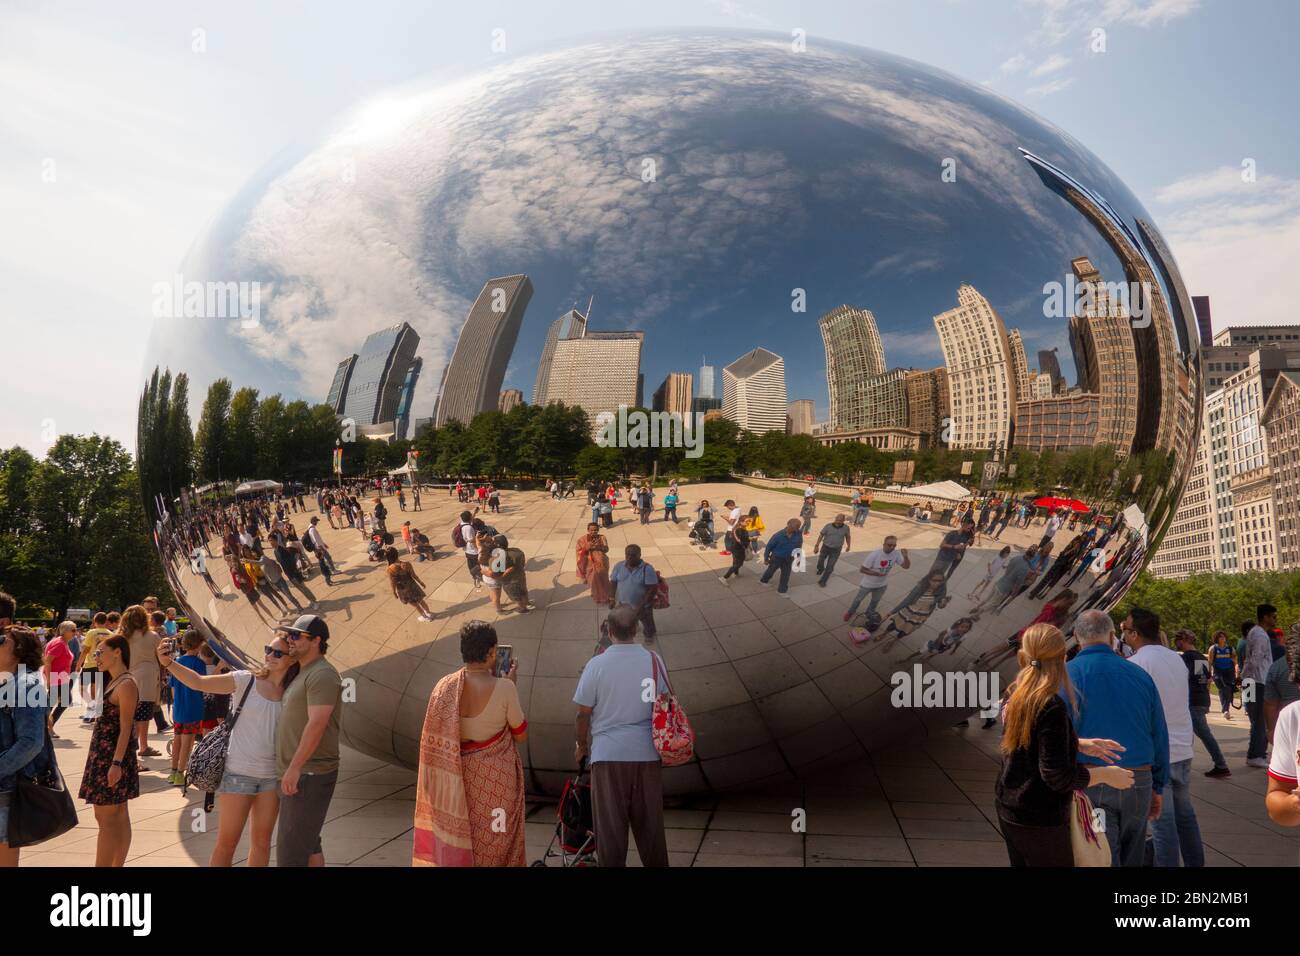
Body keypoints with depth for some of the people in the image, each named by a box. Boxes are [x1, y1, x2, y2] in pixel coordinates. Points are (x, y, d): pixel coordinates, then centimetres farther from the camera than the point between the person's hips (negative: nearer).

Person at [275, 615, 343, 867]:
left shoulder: (322, 674, -15)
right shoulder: (302, 673, 17)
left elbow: (317, 724, -23)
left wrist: (294, 768, -24)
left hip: (309, 775, -10)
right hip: (298, 773, 10)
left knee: (290, 850, -9)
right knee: (309, 844, 16)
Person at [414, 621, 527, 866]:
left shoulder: (445, 687, -8)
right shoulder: (503, 688, -19)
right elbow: (520, 735, -6)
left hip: (458, 781, 4)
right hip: (496, 782, -3)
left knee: (457, 845, 15)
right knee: (495, 846, 11)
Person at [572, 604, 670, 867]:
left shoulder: (597, 665, -11)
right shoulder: (654, 661, -4)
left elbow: (583, 714, -6)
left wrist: (581, 745, 10)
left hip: (608, 754, -3)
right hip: (648, 752, 3)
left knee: (611, 822, 10)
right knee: (650, 819, 16)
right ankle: (656, 863, 28)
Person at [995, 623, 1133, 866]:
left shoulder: (1014, 695, 2)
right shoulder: (1051, 707, -22)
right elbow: (1057, 775, -22)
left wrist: (1082, 745, 11)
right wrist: (1106, 775, -10)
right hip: (1039, 819, -8)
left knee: (1022, 861, 19)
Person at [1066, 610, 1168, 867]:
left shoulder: (1069, 673, -6)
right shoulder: (1140, 674, 8)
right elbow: (1160, 737, 13)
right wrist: (1158, 787, 21)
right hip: (1139, 784, 5)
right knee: (1132, 859, 20)